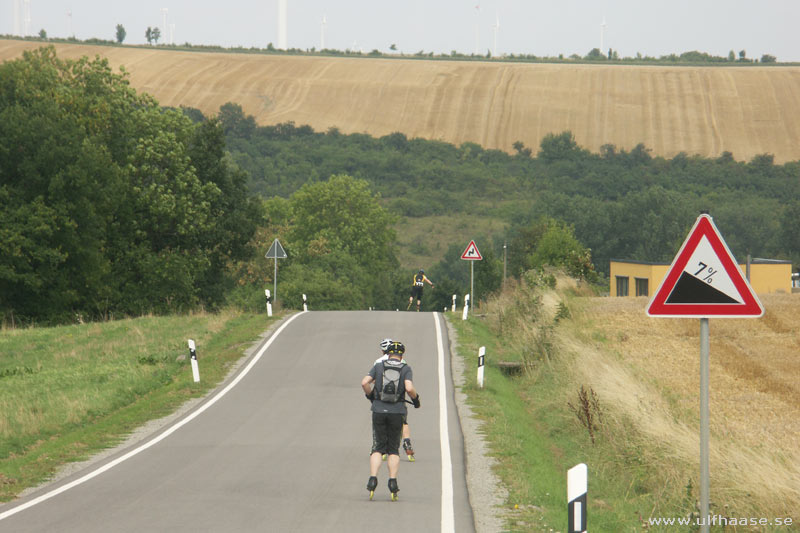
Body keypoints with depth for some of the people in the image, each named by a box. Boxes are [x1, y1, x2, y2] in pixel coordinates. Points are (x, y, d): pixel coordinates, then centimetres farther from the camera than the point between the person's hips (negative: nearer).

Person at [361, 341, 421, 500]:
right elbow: (409, 388, -16)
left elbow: (364, 382, -6)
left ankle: (372, 479, -11)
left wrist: (370, 395, 12)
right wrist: (415, 399, 3)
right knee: (393, 449, 11)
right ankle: (393, 482, 1)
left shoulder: (378, 366, 5)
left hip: (379, 411, 1)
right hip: (397, 412, -1)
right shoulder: (406, 369, 0)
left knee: (378, 448, 7)